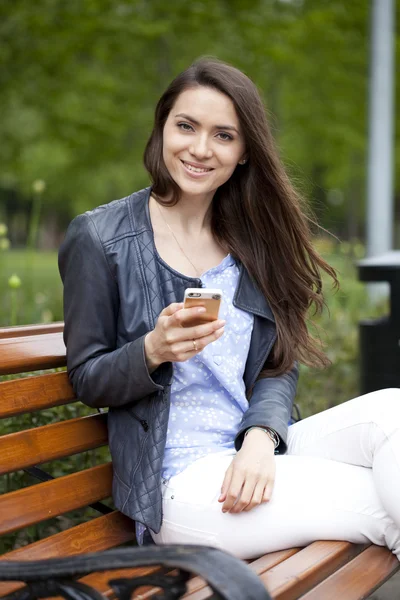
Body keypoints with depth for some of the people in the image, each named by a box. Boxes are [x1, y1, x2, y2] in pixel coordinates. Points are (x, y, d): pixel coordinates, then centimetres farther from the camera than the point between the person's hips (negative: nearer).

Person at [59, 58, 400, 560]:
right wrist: (153, 352, -21)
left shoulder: (250, 235, 10)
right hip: (179, 483, -5)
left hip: (253, 454, 5)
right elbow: (86, 379, 0)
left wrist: (262, 438, -14)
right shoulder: (99, 238, -3)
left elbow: (279, 366, 7)